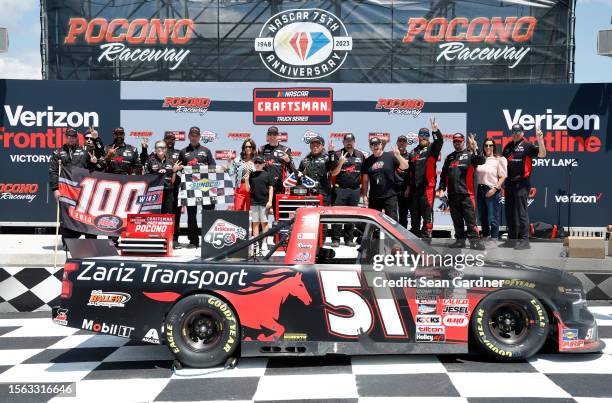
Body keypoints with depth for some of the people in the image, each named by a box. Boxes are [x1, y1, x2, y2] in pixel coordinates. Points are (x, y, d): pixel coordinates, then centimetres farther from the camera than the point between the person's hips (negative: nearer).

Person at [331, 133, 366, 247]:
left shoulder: (361, 155, 11)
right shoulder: (338, 154, 2)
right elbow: (333, 173, -2)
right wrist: (340, 162, -17)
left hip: (355, 190, 3)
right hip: (340, 189, -3)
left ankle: (349, 239, 15)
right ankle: (335, 239, 0)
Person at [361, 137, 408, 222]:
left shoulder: (390, 156, -1)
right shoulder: (368, 161, 8)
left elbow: (405, 166, -6)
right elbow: (365, 180, 9)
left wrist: (398, 156, -23)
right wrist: (364, 195, 4)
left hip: (390, 196, -3)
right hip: (374, 198, 4)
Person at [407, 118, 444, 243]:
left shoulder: (432, 149, 3)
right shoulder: (413, 152, 18)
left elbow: (439, 141, -20)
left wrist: (435, 131, -38)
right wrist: (408, 186, 19)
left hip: (428, 187, -5)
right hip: (414, 188, 5)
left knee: (427, 214, -5)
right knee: (414, 214, 11)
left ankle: (426, 237, 0)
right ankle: (414, 236, 20)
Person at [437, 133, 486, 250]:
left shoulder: (469, 154, 7)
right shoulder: (449, 157, 22)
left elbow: (481, 161, -13)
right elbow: (443, 175, 22)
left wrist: (475, 150, -26)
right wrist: (441, 188, 10)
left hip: (466, 193, -5)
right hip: (452, 194, 5)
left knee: (470, 219, -9)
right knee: (457, 220, 9)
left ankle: (475, 240, -9)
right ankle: (460, 240, 16)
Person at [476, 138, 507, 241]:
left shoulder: (499, 159, -4)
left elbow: (503, 177, -6)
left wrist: (495, 188, -15)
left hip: (492, 191, -5)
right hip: (480, 189, 6)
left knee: (493, 218, -4)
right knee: (482, 217, 16)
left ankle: (494, 239, 4)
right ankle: (485, 236, 32)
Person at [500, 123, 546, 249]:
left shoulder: (527, 145, -4)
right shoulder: (508, 146, 16)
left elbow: (542, 154, -16)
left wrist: (540, 138, -25)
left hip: (521, 183, -7)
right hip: (509, 182, 7)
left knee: (521, 212, -8)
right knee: (509, 212, 12)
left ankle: (524, 240, -5)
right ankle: (512, 239, 23)